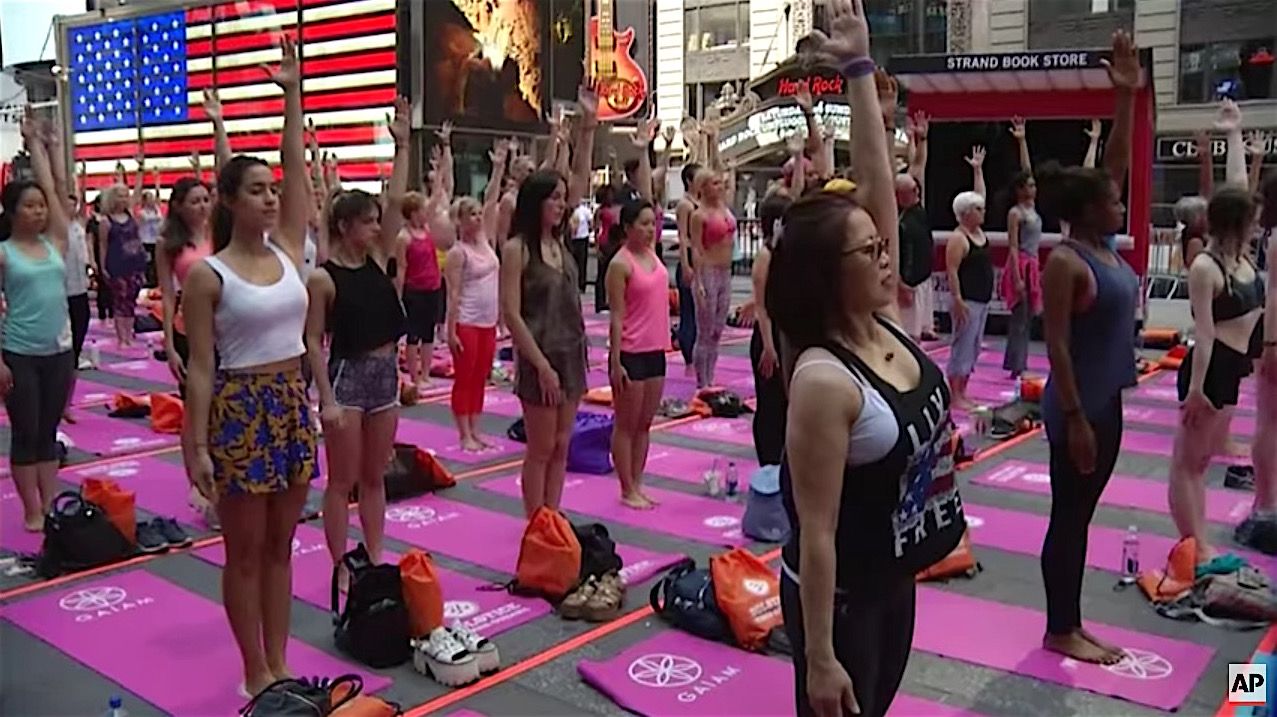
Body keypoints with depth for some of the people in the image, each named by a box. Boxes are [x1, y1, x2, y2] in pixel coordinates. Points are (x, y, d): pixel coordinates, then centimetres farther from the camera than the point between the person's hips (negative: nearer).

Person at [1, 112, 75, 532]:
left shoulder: (55, 242, 6)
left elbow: (52, 188, 6)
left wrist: (35, 142, 13)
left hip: (59, 352, 4)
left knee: (48, 432, 12)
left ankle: (51, 506, 19)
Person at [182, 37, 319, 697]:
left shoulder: (288, 250, 5)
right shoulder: (208, 275, -10)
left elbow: (297, 168, 2)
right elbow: (200, 366, -10)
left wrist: (291, 92, 1)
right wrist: (197, 445, -12)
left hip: (293, 403, 6)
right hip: (240, 408, -5)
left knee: (280, 546, 14)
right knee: (245, 551, 7)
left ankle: (279, 663, 26)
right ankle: (255, 672, 21)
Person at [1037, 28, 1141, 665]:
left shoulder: (1104, 247, 9)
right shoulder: (1066, 261, -16)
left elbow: (1116, 162, 11)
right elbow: (1056, 345, -19)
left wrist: (1126, 95, 5)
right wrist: (1073, 418, -20)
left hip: (1107, 399, 9)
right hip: (1078, 405, -9)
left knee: (1082, 513, 15)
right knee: (1069, 515, 2)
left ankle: (1072, 623, 26)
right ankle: (1058, 630, 15)